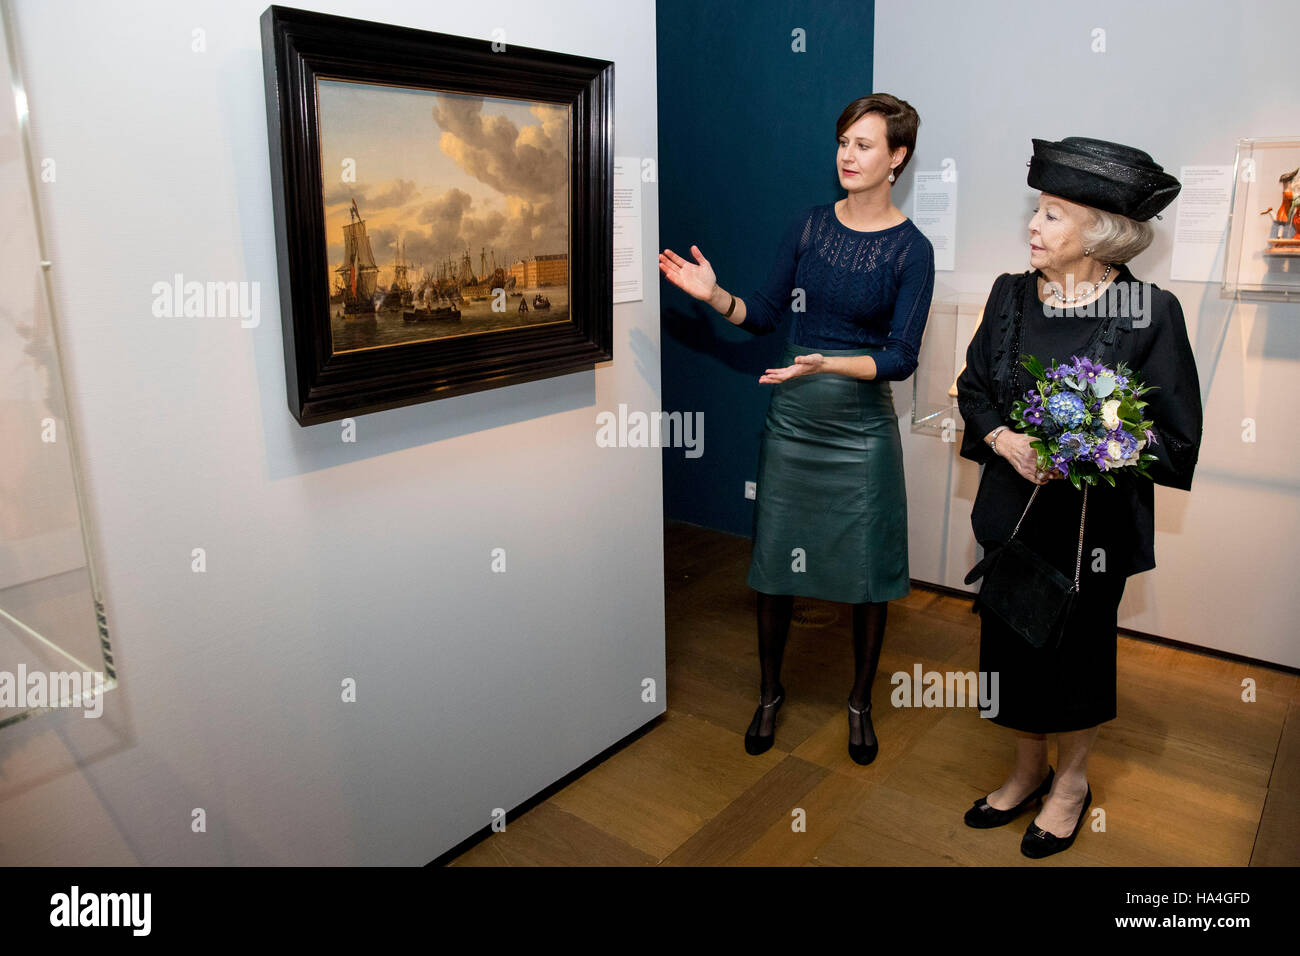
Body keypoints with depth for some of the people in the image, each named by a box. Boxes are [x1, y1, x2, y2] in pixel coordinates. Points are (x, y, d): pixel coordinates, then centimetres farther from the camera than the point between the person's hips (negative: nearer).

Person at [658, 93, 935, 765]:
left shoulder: (910, 250, -5)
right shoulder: (810, 225, 4)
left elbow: (902, 356, -11)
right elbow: (766, 315, 7)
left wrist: (828, 364, -26)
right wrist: (713, 294, -10)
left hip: (862, 425, -2)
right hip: (791, 417, 3)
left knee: (867, 571, 6)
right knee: (774, 560, 8)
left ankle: (861, 701, 30)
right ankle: (770, 693, 30)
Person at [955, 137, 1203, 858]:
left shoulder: (1150, 312, -14)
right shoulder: (1011, 294, -1)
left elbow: (1177, 439, -10)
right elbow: (972, 387, 7)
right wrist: (1003, 439, -12)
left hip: (1093, 525, -4)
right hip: (1012, 513, 4)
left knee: (1076, 650, 14)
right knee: (1010, 644, 14)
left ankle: (1071, 779, 41)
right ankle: (1028, 770, 41)